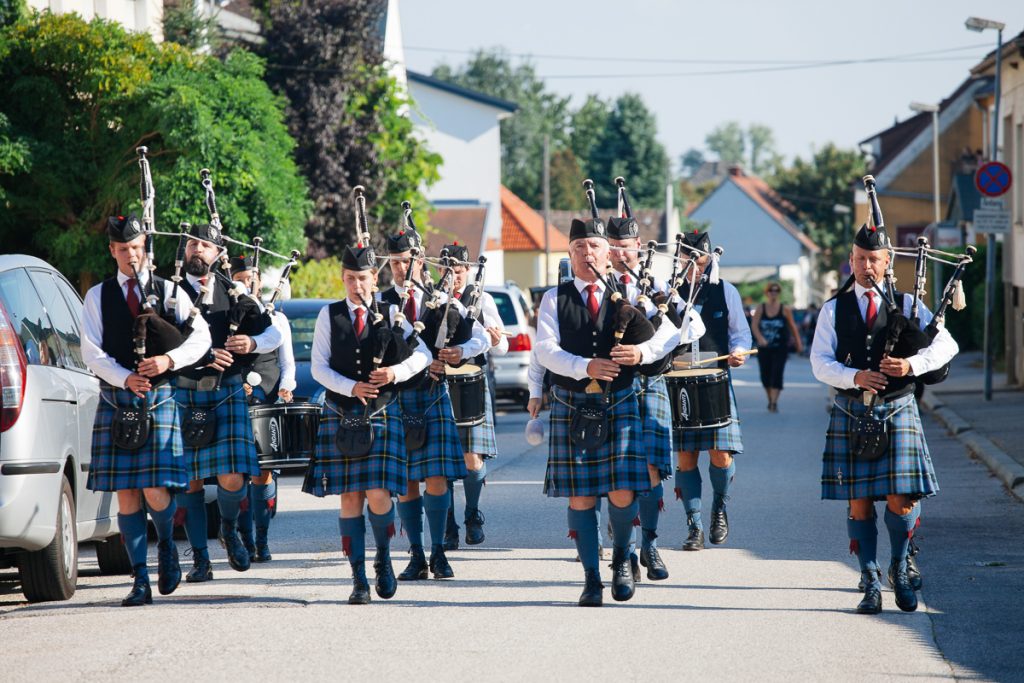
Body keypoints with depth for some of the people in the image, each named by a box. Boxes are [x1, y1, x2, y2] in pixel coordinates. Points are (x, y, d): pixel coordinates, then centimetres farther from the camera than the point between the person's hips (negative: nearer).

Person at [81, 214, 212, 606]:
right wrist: (126, 379, -15)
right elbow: (91, 352, 1)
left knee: (156, 490, -10)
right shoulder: (97, 297, 8)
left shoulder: (168, 292, 7)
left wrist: (170, 360, -15)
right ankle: (141, 580, 4)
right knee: (126, 493, -1)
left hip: (159, 398, -1)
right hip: (115, 400, 1)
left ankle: (166, 546, 22)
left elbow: (201, 337, 2)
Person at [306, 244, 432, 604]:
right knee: (350, 496, -1)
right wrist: (351, 388, -14)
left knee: (378, 494, -11)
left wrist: (397, 371, -13)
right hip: (341, 414, 1)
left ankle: (383, 561, 14)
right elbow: (318, 366, 0)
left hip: (383, 414, -1)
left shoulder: (390, 315, 6)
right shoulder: (329, 316, 6)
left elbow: (422, 354, 5)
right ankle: (359, 579, 4)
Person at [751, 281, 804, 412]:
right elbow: (754, 326, -8)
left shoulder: (785, 310, -1)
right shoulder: (761, 309, 2)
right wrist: (760, 338, -26)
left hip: (780, 348, -2)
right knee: (765, 376, 6)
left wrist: (799, 343, 10)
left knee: (777, 375, -14)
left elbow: (793, 327, 8)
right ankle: (770, 400, 26)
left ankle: (774, 403, -18)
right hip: (764, 348, 2)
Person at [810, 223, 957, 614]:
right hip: (851, 413, 1)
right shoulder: (834, 310, 7)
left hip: (897, 410, -1)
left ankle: (899, 568, 17)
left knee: (900, 500, -8)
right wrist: (855, 377, -18)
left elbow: (946, 345, -1)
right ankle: (871, 583, 8)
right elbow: (820, 362, -1)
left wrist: (912, 364, -18)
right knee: (859, 502, -1)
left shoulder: (907, 306, 7)